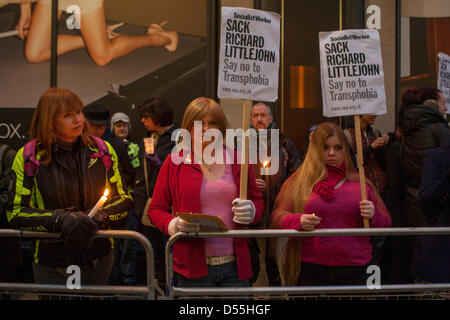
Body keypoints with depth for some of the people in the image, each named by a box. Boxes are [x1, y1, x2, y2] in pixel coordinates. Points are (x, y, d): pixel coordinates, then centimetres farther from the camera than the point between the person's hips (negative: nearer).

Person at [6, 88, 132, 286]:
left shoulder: (102, 151, -1)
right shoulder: (28, 157, -7)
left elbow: (124, 199, 4)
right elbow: (15, 213, -9)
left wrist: (98, 217, -17)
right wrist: (61, 219, -25)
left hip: (98, 260, 3)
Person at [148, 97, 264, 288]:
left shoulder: (238, 161, 9)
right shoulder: (174, 162, 4)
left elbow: (258, 201, 18)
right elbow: (156, 209, 7)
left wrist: (251, 211, -6)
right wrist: (173, 225, -14)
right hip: (192, 266, -2)